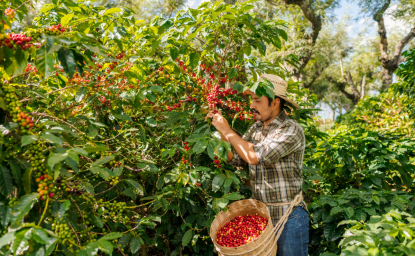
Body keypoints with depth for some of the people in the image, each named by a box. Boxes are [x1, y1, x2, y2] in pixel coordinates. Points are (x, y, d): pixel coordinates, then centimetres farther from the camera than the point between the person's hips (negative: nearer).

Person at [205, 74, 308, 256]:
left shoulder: (292, 130, -17)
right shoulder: (255, 129, 6)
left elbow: (254, 156, -26)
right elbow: (234, 159, 4)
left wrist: (227, 130, -16)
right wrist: (221, 130, -5)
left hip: (288, 218, -6)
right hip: (260, 216, 6)